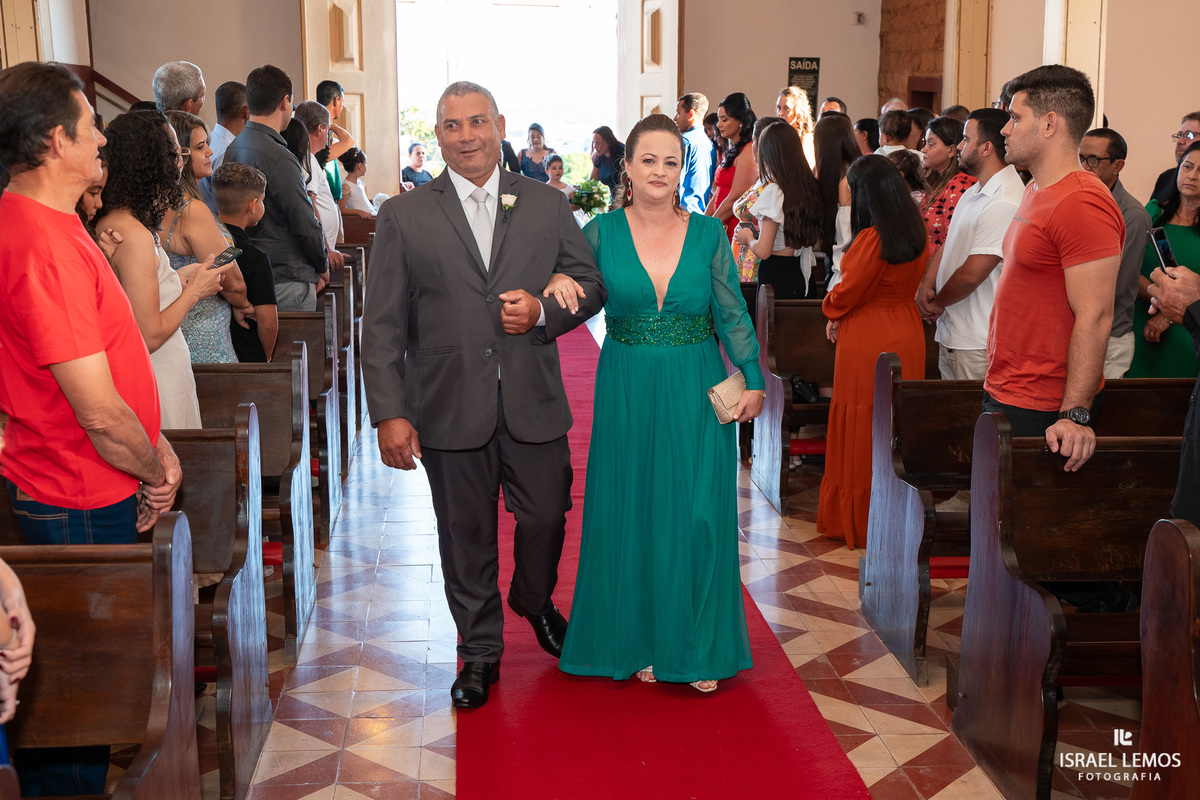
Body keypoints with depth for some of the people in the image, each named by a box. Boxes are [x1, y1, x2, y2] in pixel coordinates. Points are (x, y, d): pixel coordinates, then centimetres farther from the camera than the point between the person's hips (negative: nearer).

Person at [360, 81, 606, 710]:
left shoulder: (547, 205, 6)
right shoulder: (403, 216, 1)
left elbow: (590, 284, 10)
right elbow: (382, 325, -2)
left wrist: (542, 310, -12)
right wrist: (390, 413, -10)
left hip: (534, 404, 1)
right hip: (449, 410, -1)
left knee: (546, 518, 11)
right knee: (466, 536, 10)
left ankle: (535, 602, 44)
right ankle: (480, 652, 29)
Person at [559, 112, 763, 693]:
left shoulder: (708, 233, 1)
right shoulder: (601, 233, 0)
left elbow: (733, 314, 3)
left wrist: (753, 380, -3)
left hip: (697, 394, 0)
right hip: (627, 393, 0)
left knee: (697, 515, 2)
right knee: (632, 514, 6)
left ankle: (697, 648, 16)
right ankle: (641, 640, 22)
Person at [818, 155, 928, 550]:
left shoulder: (871, 239, -21)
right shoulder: (917, 235, 3)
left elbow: (845, 295, -13)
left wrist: (831, 311, 11)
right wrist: (843, 316, 12)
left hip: (868, 344, -7)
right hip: (907, 336, 7)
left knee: (861, 432, 5)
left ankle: (857, 521, 15)